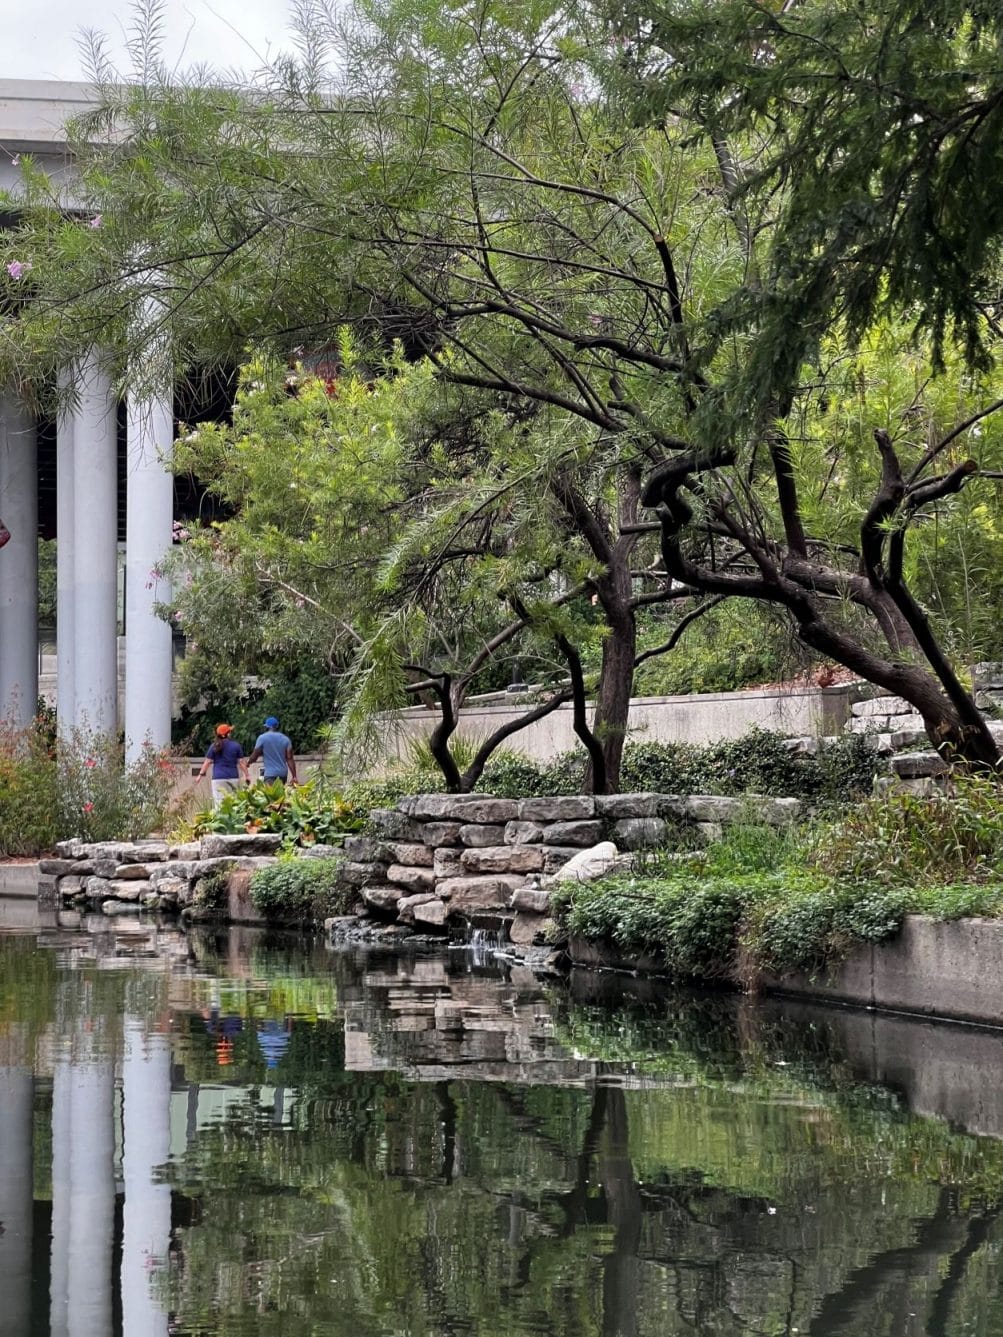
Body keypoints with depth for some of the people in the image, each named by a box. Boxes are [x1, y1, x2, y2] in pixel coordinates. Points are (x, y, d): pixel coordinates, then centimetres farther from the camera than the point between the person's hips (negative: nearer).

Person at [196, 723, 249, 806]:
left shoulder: (215, 746, 1)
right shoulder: (236, 745, 2)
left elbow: (208, 762, 1)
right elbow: (241, 762, 3)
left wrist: (201, 774, 8)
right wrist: (247, 775, 9)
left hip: (218, 778, -1)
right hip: (233, 777, 1)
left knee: (219, 802, -5)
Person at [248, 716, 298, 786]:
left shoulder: (262, 738, -2)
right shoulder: (285, 739, 8)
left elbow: (254, 756, 0)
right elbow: (290, 759, 4)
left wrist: (248, 762, 22)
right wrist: (294, 776, 4)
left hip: (270, 774, -5)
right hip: (283, 774, 5)